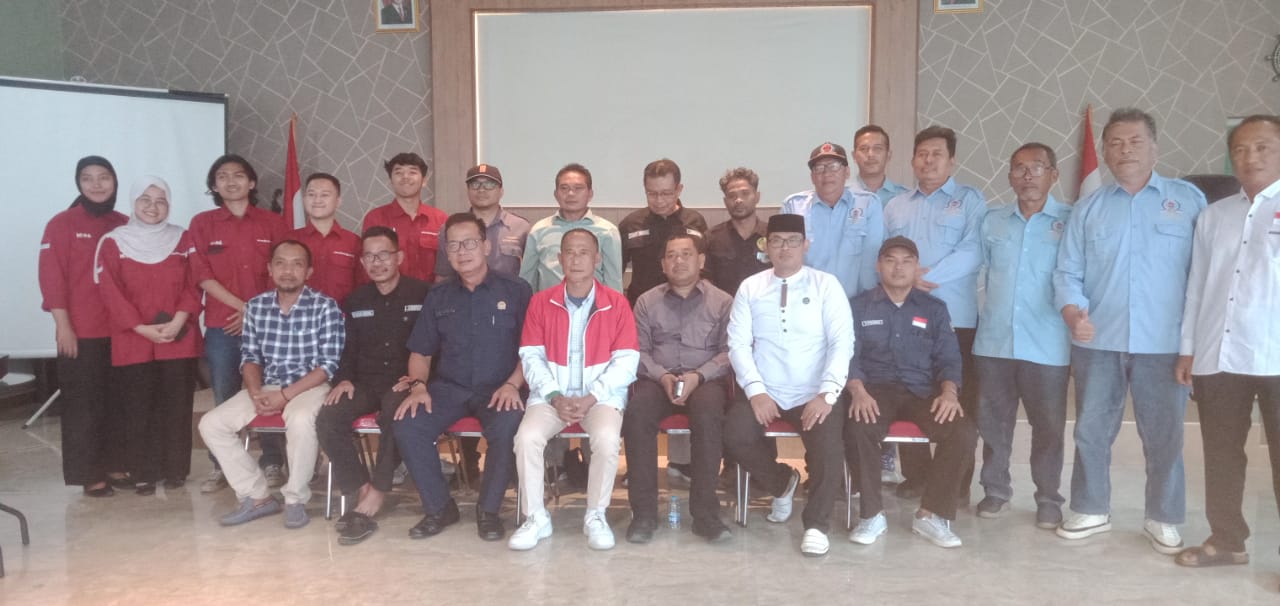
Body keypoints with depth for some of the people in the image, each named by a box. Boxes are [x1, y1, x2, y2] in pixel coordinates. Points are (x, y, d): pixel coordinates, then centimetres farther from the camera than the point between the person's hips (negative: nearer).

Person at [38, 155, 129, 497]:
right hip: (80, 333, -4)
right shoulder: (62, 224, -3)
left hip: (120, 331, 4)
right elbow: (51, 277, -8)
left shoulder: (124, 226, 10)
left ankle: (115, 465, 20)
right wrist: (63, 326, -13)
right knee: (84, 405, 1)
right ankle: (90, 475, 8)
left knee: (118, 403, 9)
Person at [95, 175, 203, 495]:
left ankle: (176, 470, 13)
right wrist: (141, 327, -12)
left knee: (177, 407, 3)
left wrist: (177, 322, -12)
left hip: (180, 339, 1)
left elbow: (193, 285, 2)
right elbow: (110, 291, -3)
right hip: (133, 341, -1)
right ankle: (143, 474, 11)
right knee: (139, 409, 3)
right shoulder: (113, 242, 3)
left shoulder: (183, 239, 7)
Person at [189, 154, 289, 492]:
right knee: (224, 400, 4)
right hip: (221, 326, 1)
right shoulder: (202, 224, 7)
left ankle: (272, 464, 10)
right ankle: (220, 467, 14)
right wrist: (242, 306, -8)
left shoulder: (272, 223, 6)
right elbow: (203, 276, 0)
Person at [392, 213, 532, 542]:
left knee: (507, 427, -34)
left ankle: (488, 509, -9)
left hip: (497, 389, -3)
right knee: (407, 427, -23)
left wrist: (512, 384, -15)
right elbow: (420, 352, 15)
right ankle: (439, 507, -2)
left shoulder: (515, 290, 2)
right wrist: (418, 385, -4)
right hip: (448, 387, 3)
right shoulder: (438, 297, 13)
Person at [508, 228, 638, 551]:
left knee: (607, 439, -31)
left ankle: (596, 516, -7)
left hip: (602, 394, -1)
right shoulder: (540, 302, 5)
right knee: (527, 437, -26)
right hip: (551, 393, 2)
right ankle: (536, 518, -6)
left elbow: (626, 362, -4)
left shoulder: (617, 303, 0)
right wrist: (555, 397, -13)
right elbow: (532, 357, 1)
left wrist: (590, 398, -15)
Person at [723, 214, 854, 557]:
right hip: (764, 393, 2)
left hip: (814, 395, -2)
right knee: (735, 436, -22)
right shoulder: (750, 288, 9)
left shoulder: (826, 285, 4)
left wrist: (827, 393, -18)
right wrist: (756, 390, -13)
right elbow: (738, 344, 2)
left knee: (828, 446, -28)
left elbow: (842, 342, -4)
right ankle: (782, 483, 10)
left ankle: (816, 525, -4)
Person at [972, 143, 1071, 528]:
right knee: (992, 421, 10)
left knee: (1048, 425, 6)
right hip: (993, 341, 3)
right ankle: (996, 490, 25)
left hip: (1047, 345, -3)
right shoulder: (992, 221, 9)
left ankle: (1049, 499, 20)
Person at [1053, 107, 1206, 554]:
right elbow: (1067, 271, 6)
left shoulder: (1188, 199, 4)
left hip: (1164, 343, -1)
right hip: (1097, 342, 2)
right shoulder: (1088, 208, 9)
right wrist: (1072, 313, -13)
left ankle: (1163, 520, 22)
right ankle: (1091, 510, 24)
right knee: (1091, 431, 9)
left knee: (1164, 435, 6)